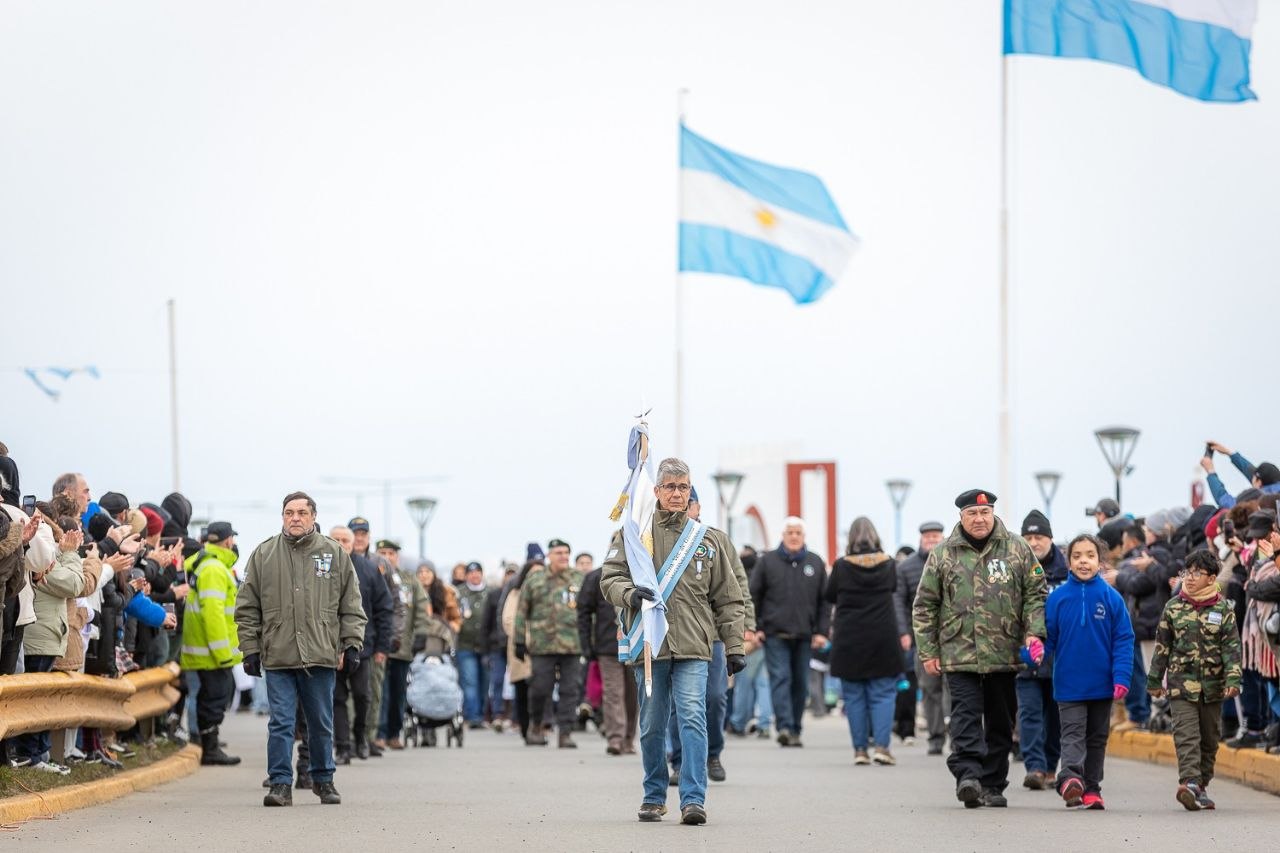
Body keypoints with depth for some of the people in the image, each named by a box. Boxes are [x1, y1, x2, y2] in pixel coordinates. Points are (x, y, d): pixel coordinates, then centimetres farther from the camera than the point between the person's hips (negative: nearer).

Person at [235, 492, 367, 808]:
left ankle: (323, 780, 23)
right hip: (278, 657, -1)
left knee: (321, 724, 10)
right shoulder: (264, 555, 6)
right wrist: (250, 649, 1)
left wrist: (352, 644, 1)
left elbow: (351, 607, 9)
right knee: (281, 723, -4)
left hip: (322, 656, 1)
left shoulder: (335, 554, 7)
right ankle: (281, 784, -1)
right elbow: (247, 608, 7)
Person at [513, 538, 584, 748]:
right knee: (540, 689, 0)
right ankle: (535, 726, 22)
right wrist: (520, 642, 5)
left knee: (570, 690, -2)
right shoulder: (534, 581, 8)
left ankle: (566, 733, 3)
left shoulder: (579, 580, 10)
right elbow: (522, 613, 9)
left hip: (572, 644, 1)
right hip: (542, 645, -1)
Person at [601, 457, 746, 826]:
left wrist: (734, 646, 10)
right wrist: (630, 593, -19)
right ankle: (654, 796, 20)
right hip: (647, 646, 0)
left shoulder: (704, 539, 11)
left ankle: (694, 799, -15)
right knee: (652, 725, 7)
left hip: (692, 647, 0)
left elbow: (727, 598, 15)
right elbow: (610, 577, 3)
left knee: (693, 718, -13)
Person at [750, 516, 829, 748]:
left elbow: (825, 600, 10)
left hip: (804, 635, 2)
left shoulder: (815, 563, 10)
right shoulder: (767, 561, 4)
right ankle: (785, 727, -22)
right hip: (775, 633, -2)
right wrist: (754, 627, -2)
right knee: (780, 678, -13)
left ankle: (795, 730, 14)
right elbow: (753, 595, 6)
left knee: (801, 683, 6)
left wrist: (821, 631, 2)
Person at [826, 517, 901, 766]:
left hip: (849, 640, -1)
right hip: (883, 638, 1)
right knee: (883, 693, 4)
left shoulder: (842, 566, -7)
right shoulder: (888, 564, -2)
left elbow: (829, 596, 5)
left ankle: (860, 749, 5)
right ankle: (881, 746, -8)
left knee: (854, 696, 7)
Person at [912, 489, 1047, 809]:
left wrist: (1034, 633, -6)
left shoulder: (1017, 550, 6)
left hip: (1004, 657, 2)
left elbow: (1035, 595, 8)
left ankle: (992, 784, 16)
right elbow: (924, 606, 7)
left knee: (1000, 722, 7)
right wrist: (928, 651, 2)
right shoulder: (943, 554, 4)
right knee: (966, 715, -15)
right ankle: (967, 775, -25)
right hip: (959, 655, -2)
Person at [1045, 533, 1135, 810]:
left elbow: (1123, 640, -3)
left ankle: (1091, 788, 21)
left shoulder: (1111, 598, -3)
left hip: (1102, 684, 2)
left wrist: (1121, 678, -12)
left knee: (1097, 736, 12)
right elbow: (1047, 636, 2)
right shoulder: (1057, 597, -2)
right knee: (1073, 733, -11)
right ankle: (1071, 778, -28)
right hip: (1069, 682, -1)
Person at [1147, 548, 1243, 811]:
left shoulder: (1223, 609, 2)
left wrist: (1233, 679, -13)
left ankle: (1202, 785, 22)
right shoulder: (1174, 607, 4)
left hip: (1212, 683, 1)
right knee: (1186, 734, -14)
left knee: (1210, 737, 9)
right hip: (1181, 681, -1)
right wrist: (1155, 680, 11)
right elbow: (1162, 645, 10)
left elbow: (1231, 647, -2)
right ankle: (1189, 782, -26)